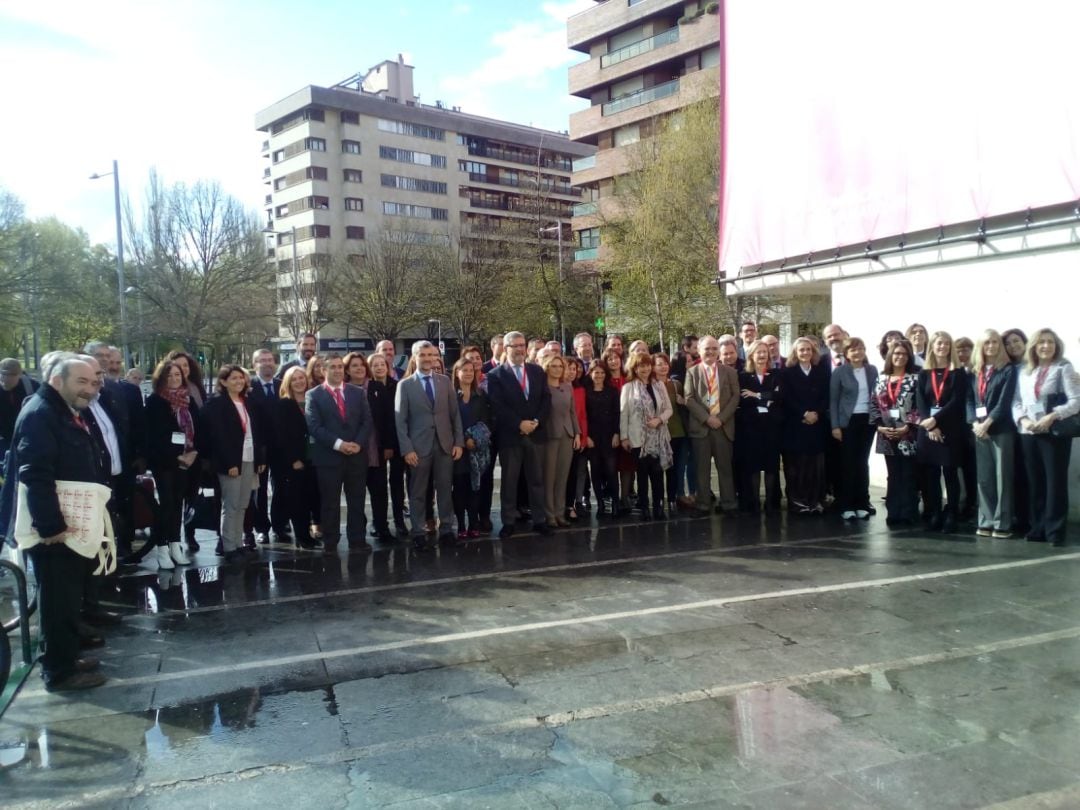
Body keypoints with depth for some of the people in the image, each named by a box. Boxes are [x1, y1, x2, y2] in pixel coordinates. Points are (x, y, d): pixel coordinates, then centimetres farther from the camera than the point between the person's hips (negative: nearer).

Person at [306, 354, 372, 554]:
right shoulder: (313, 395, 1)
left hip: (357, 455, 3)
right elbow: (314, 426, -8)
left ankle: (357, 539, 18)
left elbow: (367, 421, 5)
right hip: (328, 456, -3)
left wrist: (358, 443, -12)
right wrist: (338, 444, -17)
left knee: (357, 501, 8)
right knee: (330, 503, 4)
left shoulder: (358, 393, 10)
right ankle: (330, 543, 14)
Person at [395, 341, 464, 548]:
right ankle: (419, 532, 14)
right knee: (418, 492, 5)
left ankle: (446, 529, 18)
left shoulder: (445, 381, 9)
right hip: (419, 446, -2)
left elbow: (455, 414, 9)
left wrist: (459, 442, 1)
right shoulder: (405, 385, 1)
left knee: (445, 489, 7)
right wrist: (407, 449, -12)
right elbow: (400, 420, -4)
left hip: (445, 444, 2)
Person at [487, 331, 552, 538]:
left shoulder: (538, 371, 10)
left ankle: (538, 519, 17)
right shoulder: (496, 375, -2)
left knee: (536, 479, 8)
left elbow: (546, 398, 6)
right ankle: (508, 522, 12)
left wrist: (536, 421, -8)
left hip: (534, 433, 3)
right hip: (510, 435, -3)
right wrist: (519, 424, -16)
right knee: (509, 481, 4)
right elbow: (497, 406, -10)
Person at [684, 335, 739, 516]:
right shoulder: (692, 372, 6)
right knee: (702, 467, 2)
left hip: (723, 425, 1)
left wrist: (721, 418, -9)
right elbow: (689, 399, -2)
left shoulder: (729, 372, 10)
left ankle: (728, 503, 10)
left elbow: (735, 397, 3)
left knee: (725, 466, 4)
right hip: (700, 426, -1)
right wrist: (707, 418, -12)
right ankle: (703, 504, 8)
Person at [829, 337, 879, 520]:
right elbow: (833, 400, -4)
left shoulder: (872, 371, 7)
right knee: (847, 463, 0)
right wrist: (835, 426, -10)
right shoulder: (839, 371, -4)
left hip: (868, 420, 3)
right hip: (848, 421, -3)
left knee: (863, 462, 8)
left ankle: (862, 503, 15)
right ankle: (846, 506, 6)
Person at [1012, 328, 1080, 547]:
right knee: (1034, 481, 7)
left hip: (1055, 432, -4)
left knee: (1055, 481, -4)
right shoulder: (1025, 372, 14)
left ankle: (1055, 530, 0)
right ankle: (1037, 528, 15)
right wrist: (1023, 419, -7)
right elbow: (1016, 402, 12)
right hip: (1028, 434, 4)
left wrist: (1052, 416, -19)